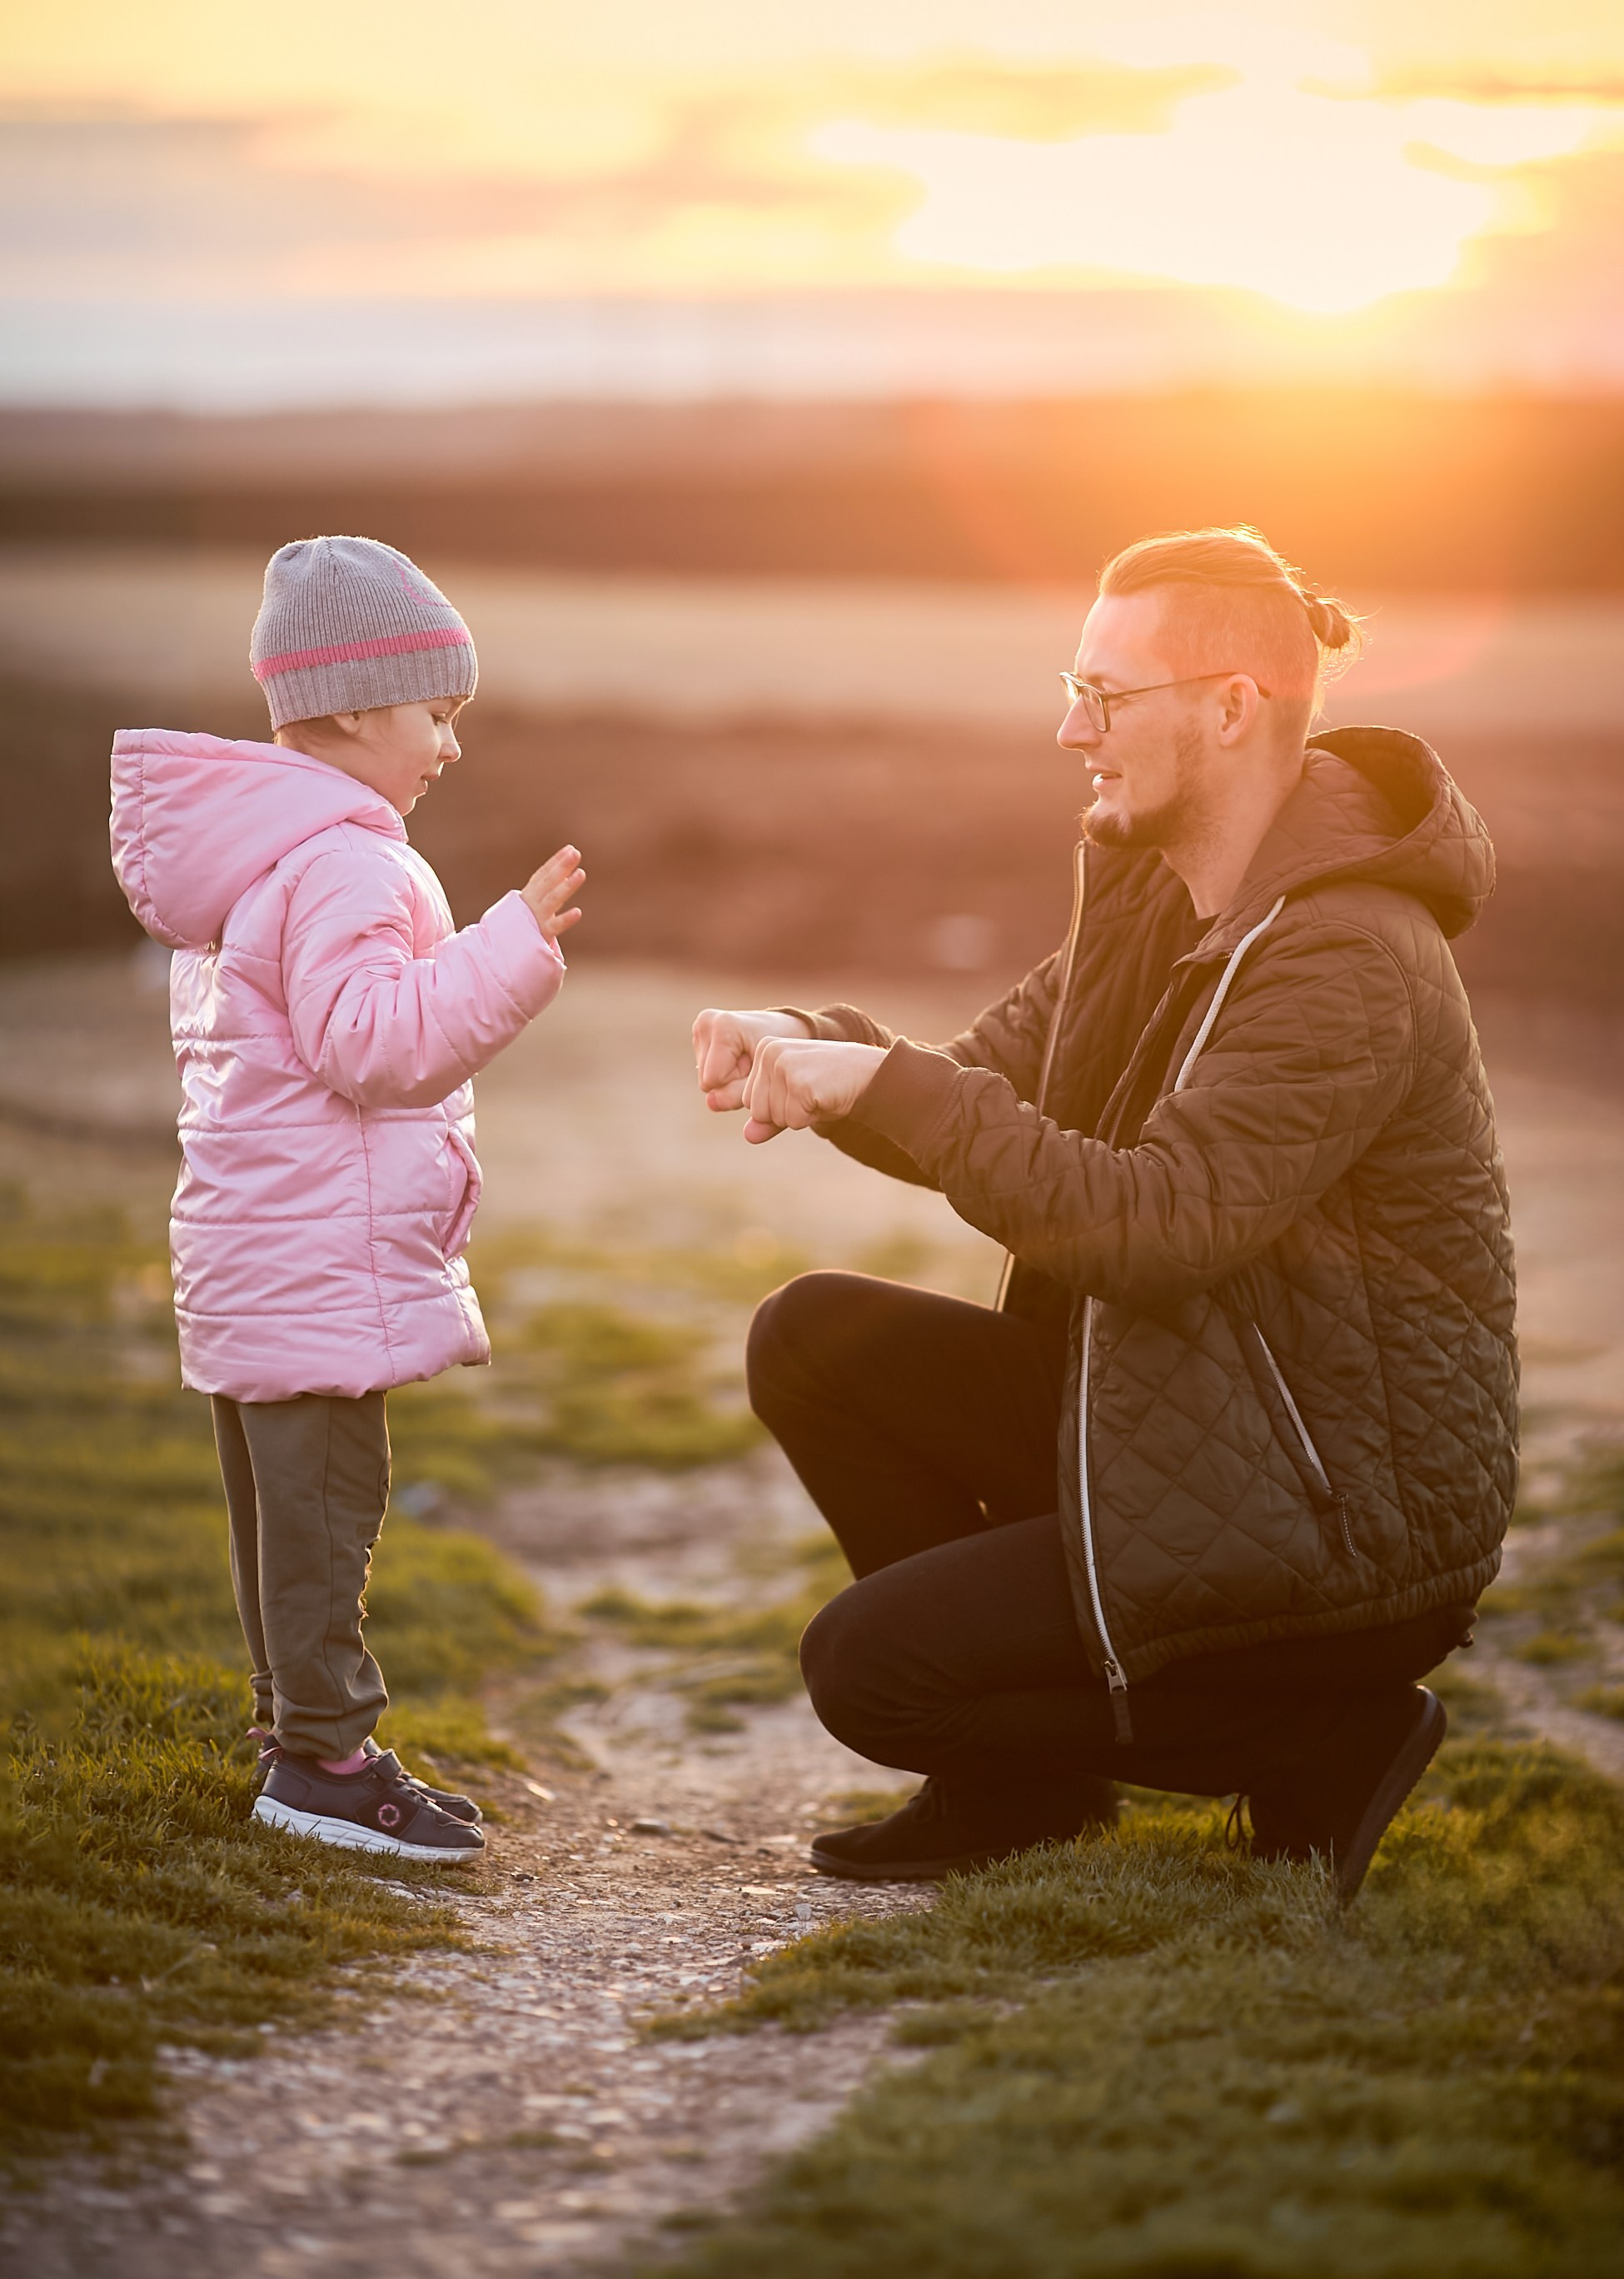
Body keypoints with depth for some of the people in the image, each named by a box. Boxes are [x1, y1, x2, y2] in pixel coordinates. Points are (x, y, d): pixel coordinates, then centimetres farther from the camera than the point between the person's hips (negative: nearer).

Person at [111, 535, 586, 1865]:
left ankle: (302, 1732, 23)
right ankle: (323, 1754, -3)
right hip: (319, 1257, -11)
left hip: (246, 1244, 11)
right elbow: (369, 1040, -24)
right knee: (322, 1494, -6)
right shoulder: (339, 861, -18)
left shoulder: (248, 853, 16)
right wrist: (512, 948, -24)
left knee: (285, 1497, 15)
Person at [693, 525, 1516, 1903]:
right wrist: (812, 1049, -13)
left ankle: (1326, 1739, 0)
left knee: (864, 1671, -13)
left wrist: (888, 1083, -30)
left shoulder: (1352, 964, -24)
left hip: (1353, 1523, -9)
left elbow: (1154, 1222, -32)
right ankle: (1019, 1776, 11)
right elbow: (990, 1100, 7)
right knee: (817, 1344, 0)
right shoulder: (1155, 896, 7)